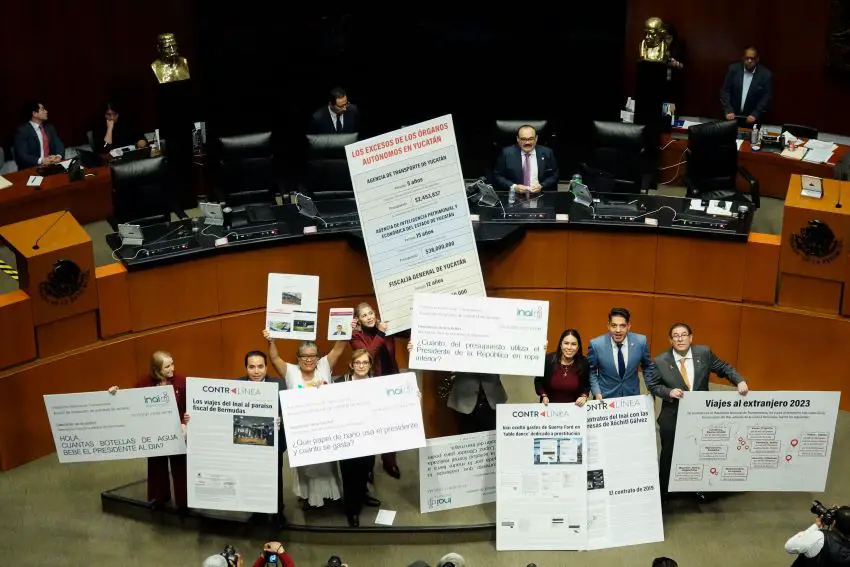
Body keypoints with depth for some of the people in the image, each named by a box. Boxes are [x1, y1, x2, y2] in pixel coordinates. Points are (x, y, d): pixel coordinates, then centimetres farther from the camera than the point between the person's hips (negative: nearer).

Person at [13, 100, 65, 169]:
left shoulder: (49, 127, 15)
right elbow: (21, 156, -13)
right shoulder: (22, 130, -5)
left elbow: (59, 145, 9)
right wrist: (41, 161, -26)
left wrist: (59, 156, -13)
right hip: (32, 169, -5)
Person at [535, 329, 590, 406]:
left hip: (573, 408, 2)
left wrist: (584, 396, -5)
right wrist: (544, 396, -6)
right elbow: (538, 381, 7)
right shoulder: (549, 360, -8)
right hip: (550, 406, -2)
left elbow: (586, 385, 12)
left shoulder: (583, 363, -4)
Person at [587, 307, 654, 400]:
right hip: (605, 398, -2)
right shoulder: (596, 345, -16)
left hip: (632, 397, 2)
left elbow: (647, 367, 6)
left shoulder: (640, 342, -12)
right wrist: (597, 393, -12)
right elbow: (591, 371, -2)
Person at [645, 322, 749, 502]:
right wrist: (669, 392, -22)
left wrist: (740, 381, -16)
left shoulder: (704, 353, -8)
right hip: (672, 417, -2)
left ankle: (699, 487, 38)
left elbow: (724, 368, 0)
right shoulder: (661, 361, -13)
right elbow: (652, 385, -4)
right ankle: (663, 491, 31)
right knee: (669, 454, 13)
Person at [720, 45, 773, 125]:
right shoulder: (733, 69, -4)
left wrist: (755, 115, -17)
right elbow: (725, 91, -3)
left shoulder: (766, 74, -7)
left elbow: (766, 97, -6)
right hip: (733, 116, 1)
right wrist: (728, 111, -14)